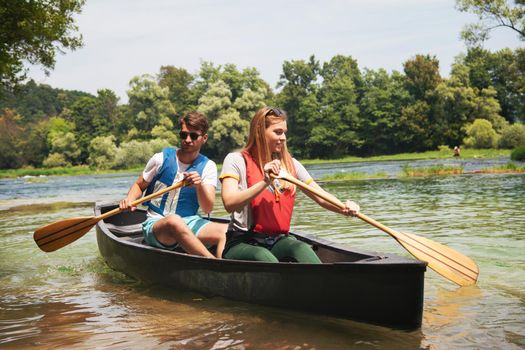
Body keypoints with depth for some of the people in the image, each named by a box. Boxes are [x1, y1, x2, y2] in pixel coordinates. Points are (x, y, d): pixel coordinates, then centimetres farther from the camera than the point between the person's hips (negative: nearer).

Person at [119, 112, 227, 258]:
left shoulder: (208, 166, 3)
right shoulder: (161, 159, 1)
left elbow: (208, 209, -6)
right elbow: (139, 185, 13)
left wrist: (200, 186, -25)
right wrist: (129, 200, -9)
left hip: (189, 224, 2)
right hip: (156, 225, -2)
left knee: (226, 231, -27)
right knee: (174, 220, -40)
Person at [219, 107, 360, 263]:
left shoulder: (291, 164, 14)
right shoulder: (236, 160, -2)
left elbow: (321, 197, 9)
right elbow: (229, 204, -17)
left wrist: (345, 208, -11)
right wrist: (264, 182, -25)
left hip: (279, 241, 4)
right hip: (243, 243, -4)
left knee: (302, 249, -29)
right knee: (265, 257, -36)